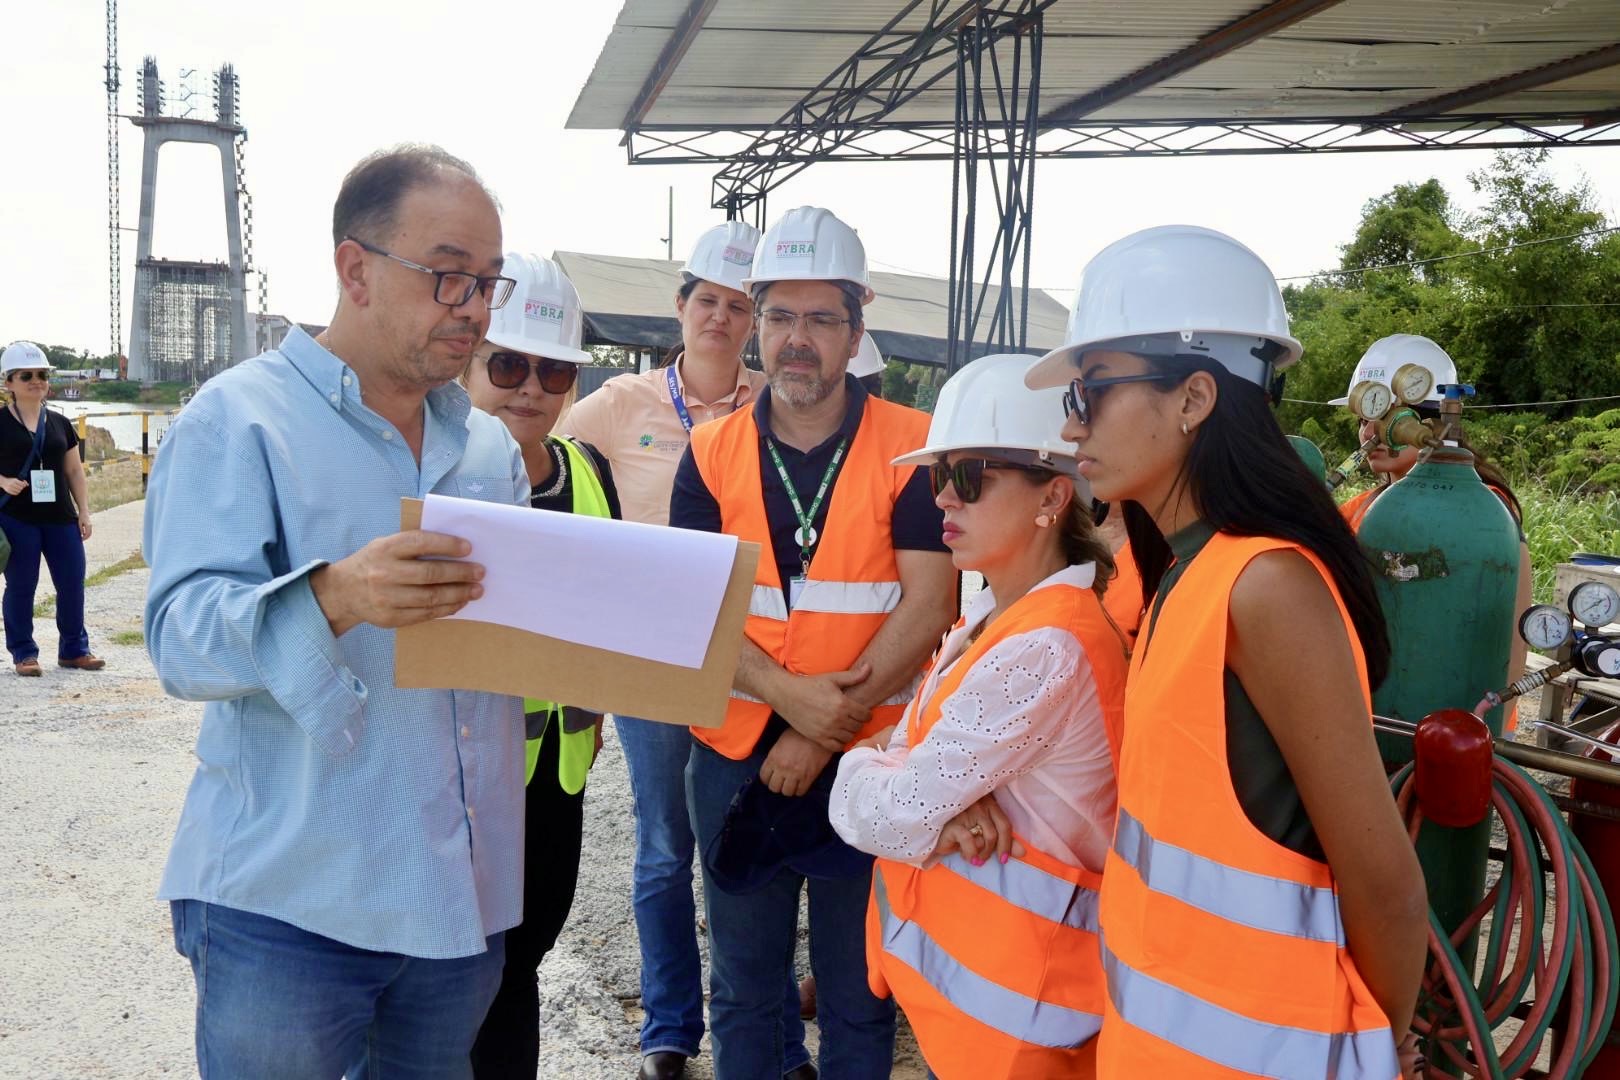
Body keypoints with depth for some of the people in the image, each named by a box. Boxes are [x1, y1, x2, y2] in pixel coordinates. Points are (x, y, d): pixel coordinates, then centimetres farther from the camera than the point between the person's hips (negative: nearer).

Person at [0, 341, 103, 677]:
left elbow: (74, 470, 14)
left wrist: (84, 510, 8)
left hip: (60, 517, 4)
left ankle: (74, 649, 18)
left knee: (72, 583, 5)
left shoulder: (59, 423, 11)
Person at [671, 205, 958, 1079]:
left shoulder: (911, 447, -6)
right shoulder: (712, 453, 2)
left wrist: (828, 731, -15)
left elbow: (926, 607, -11)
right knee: (743, 992, 19)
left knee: (859, 1003, 14)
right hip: (736, 759, 3)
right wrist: (791, 695, -19)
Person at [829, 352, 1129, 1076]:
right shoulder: (988, 618, 5)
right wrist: (943, 800, -18)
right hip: (954, 960, 8)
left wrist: (860, 765, -3)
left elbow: (888, 817, -25)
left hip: (1004, 997, -8)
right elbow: (906, 747, 4)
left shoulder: (1046, 649, -25)